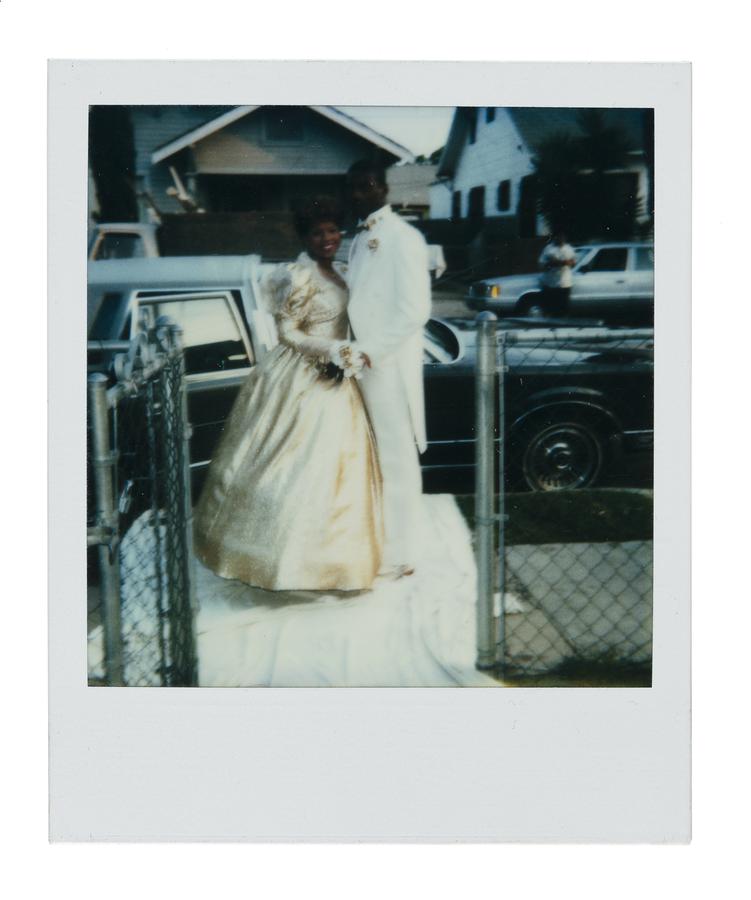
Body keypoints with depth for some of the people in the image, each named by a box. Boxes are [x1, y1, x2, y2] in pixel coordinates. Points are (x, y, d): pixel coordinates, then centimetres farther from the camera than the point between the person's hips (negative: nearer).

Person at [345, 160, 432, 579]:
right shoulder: (361, 239, 16)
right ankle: (378, 543, 27)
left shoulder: (404, 239, -10)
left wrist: (369, 352, -19)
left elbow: (415, 310, -17)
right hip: (364, 362, 8)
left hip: (389, 366, -8)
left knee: (396, 459, 0)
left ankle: (400, 556, 10)